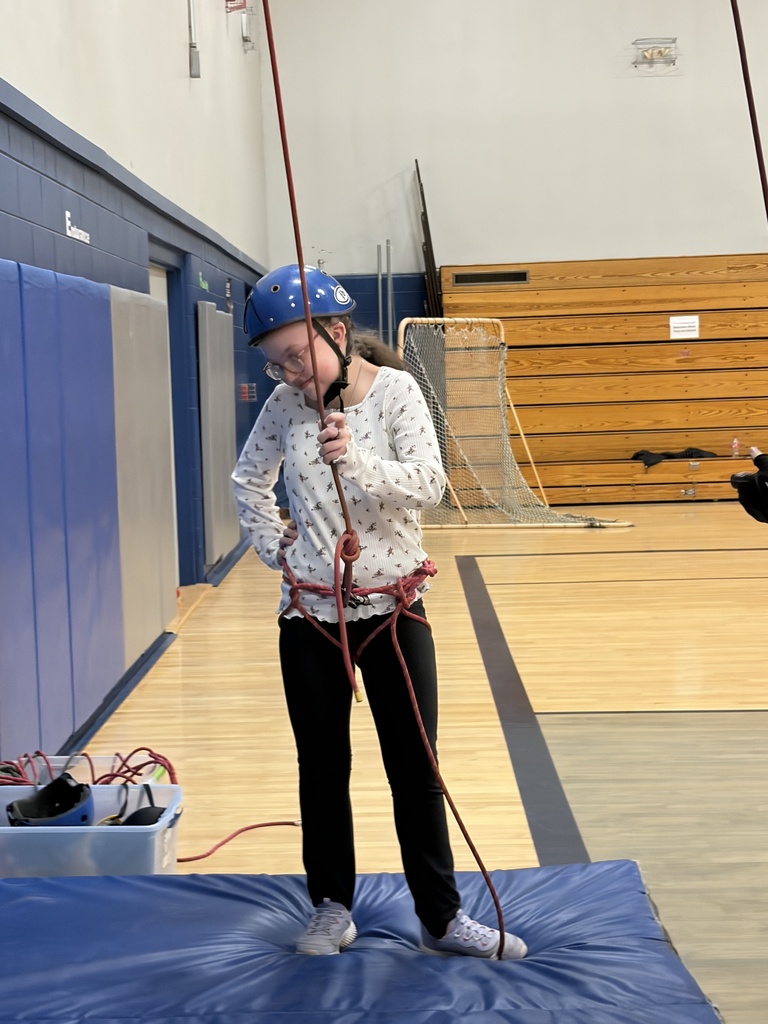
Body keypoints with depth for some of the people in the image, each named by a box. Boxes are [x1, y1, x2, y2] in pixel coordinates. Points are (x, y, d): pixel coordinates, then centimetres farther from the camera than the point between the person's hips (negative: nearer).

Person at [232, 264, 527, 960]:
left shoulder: (394, 390, -9)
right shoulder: (285, 405, -1)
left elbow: (428, 485, -18)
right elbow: (249, 479, 15)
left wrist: (355, 460, -33)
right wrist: (272, 546, 3)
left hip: (393, 610, -2)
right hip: (310, 615, 3)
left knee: (416, 770, 5)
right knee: (322, 767, 11)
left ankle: (442, 918, 15)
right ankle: (333, 908, 25)